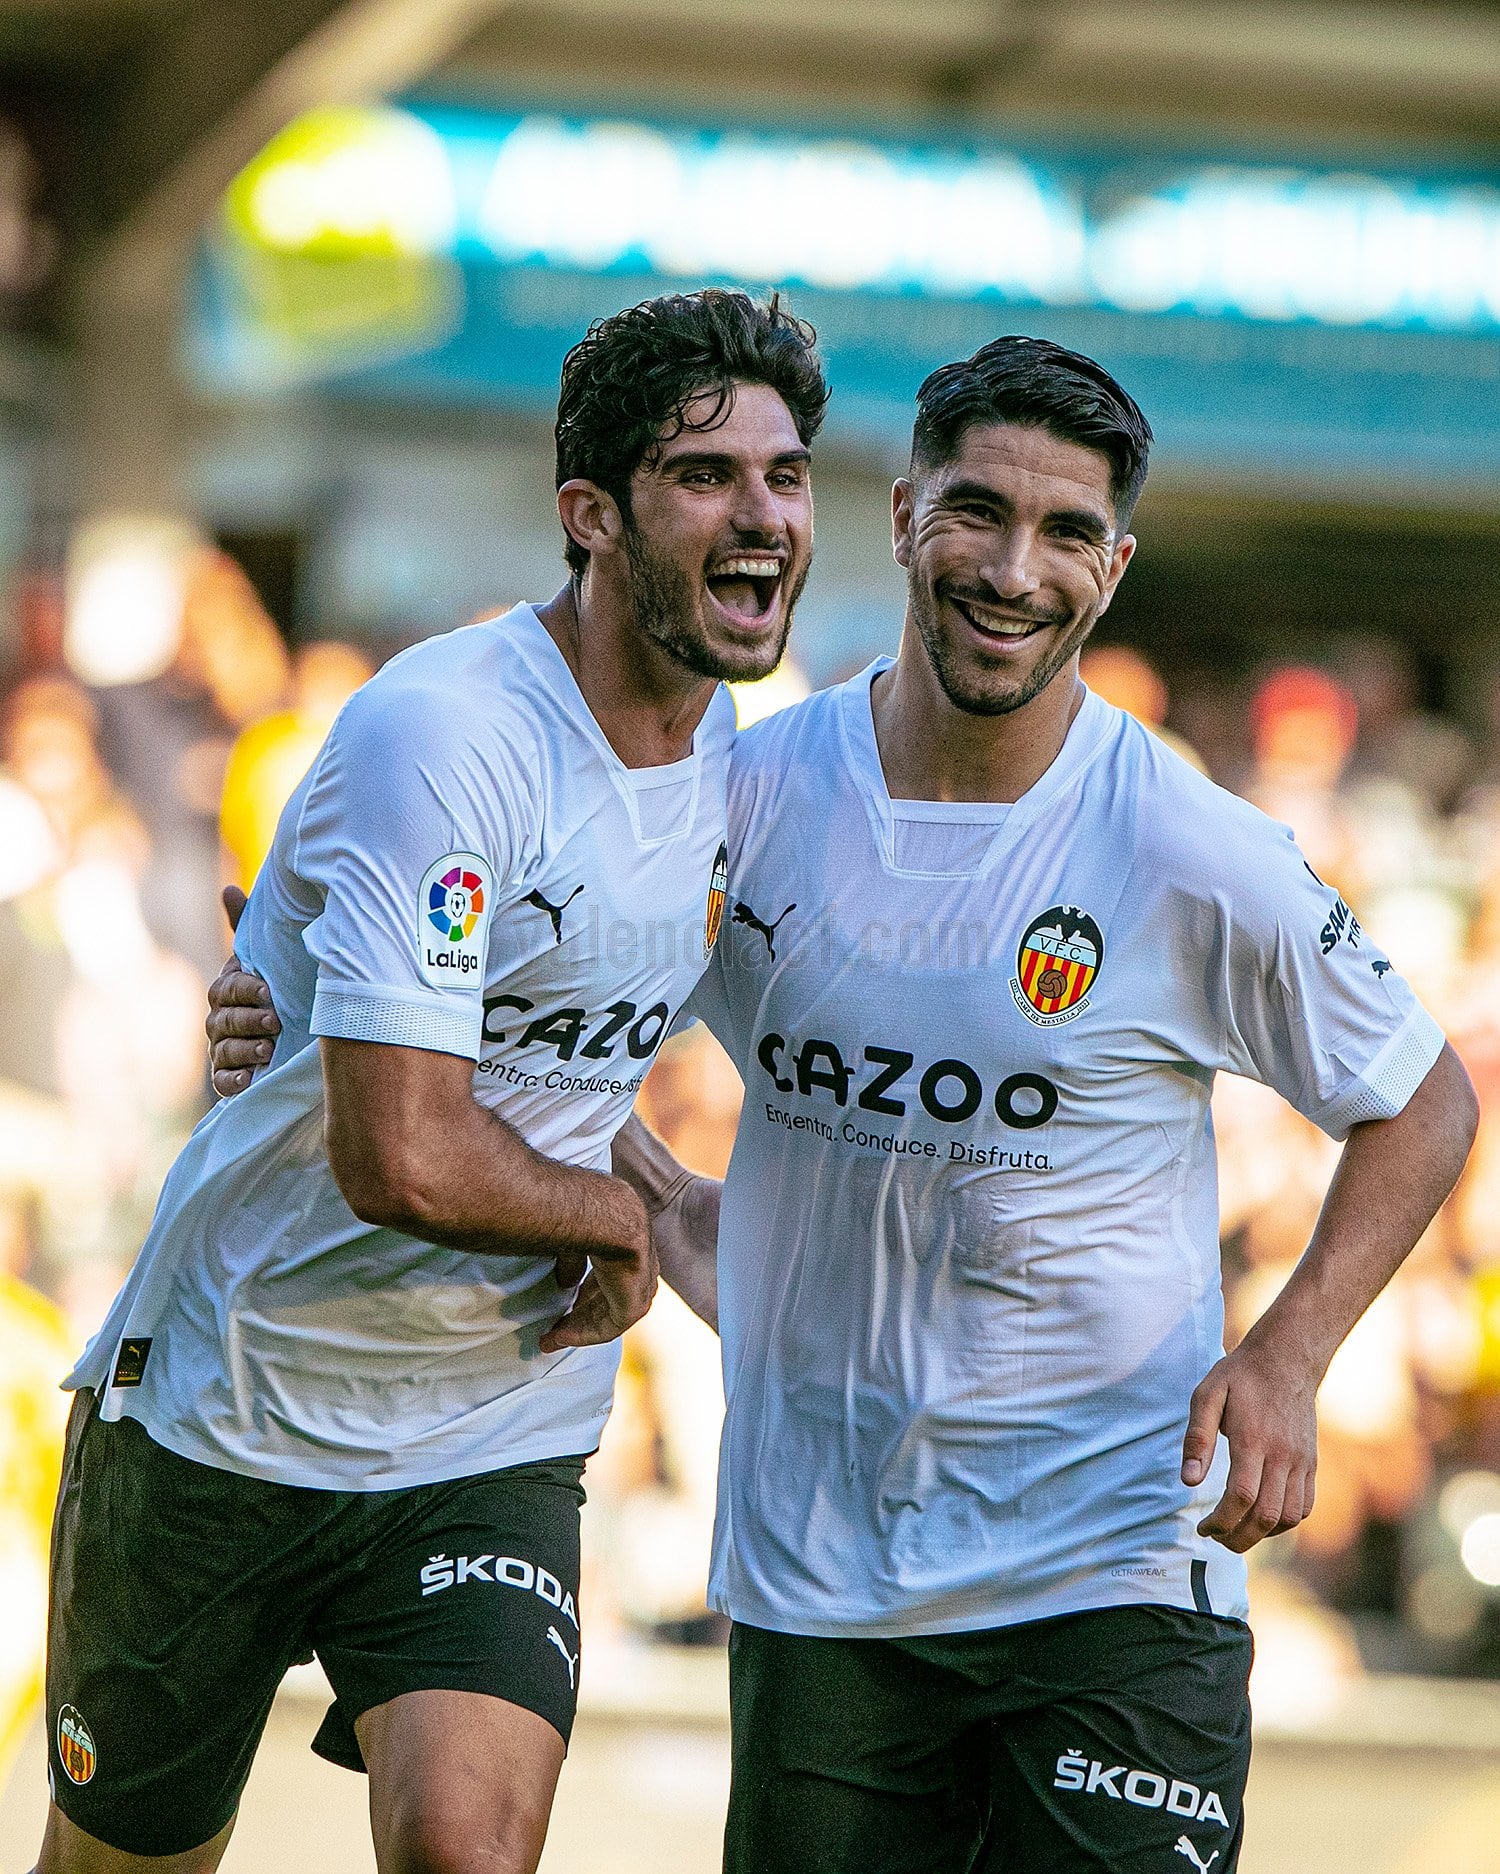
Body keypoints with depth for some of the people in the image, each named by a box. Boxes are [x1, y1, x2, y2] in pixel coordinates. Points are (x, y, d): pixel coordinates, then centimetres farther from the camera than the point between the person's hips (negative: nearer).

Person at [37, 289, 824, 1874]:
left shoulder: (729, 757, 4)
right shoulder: (440, 735, -21)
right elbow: (403, 1161, -27)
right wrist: (615, 1215, -10)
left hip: (493, 1451, 5)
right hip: (219, 1426, -5)